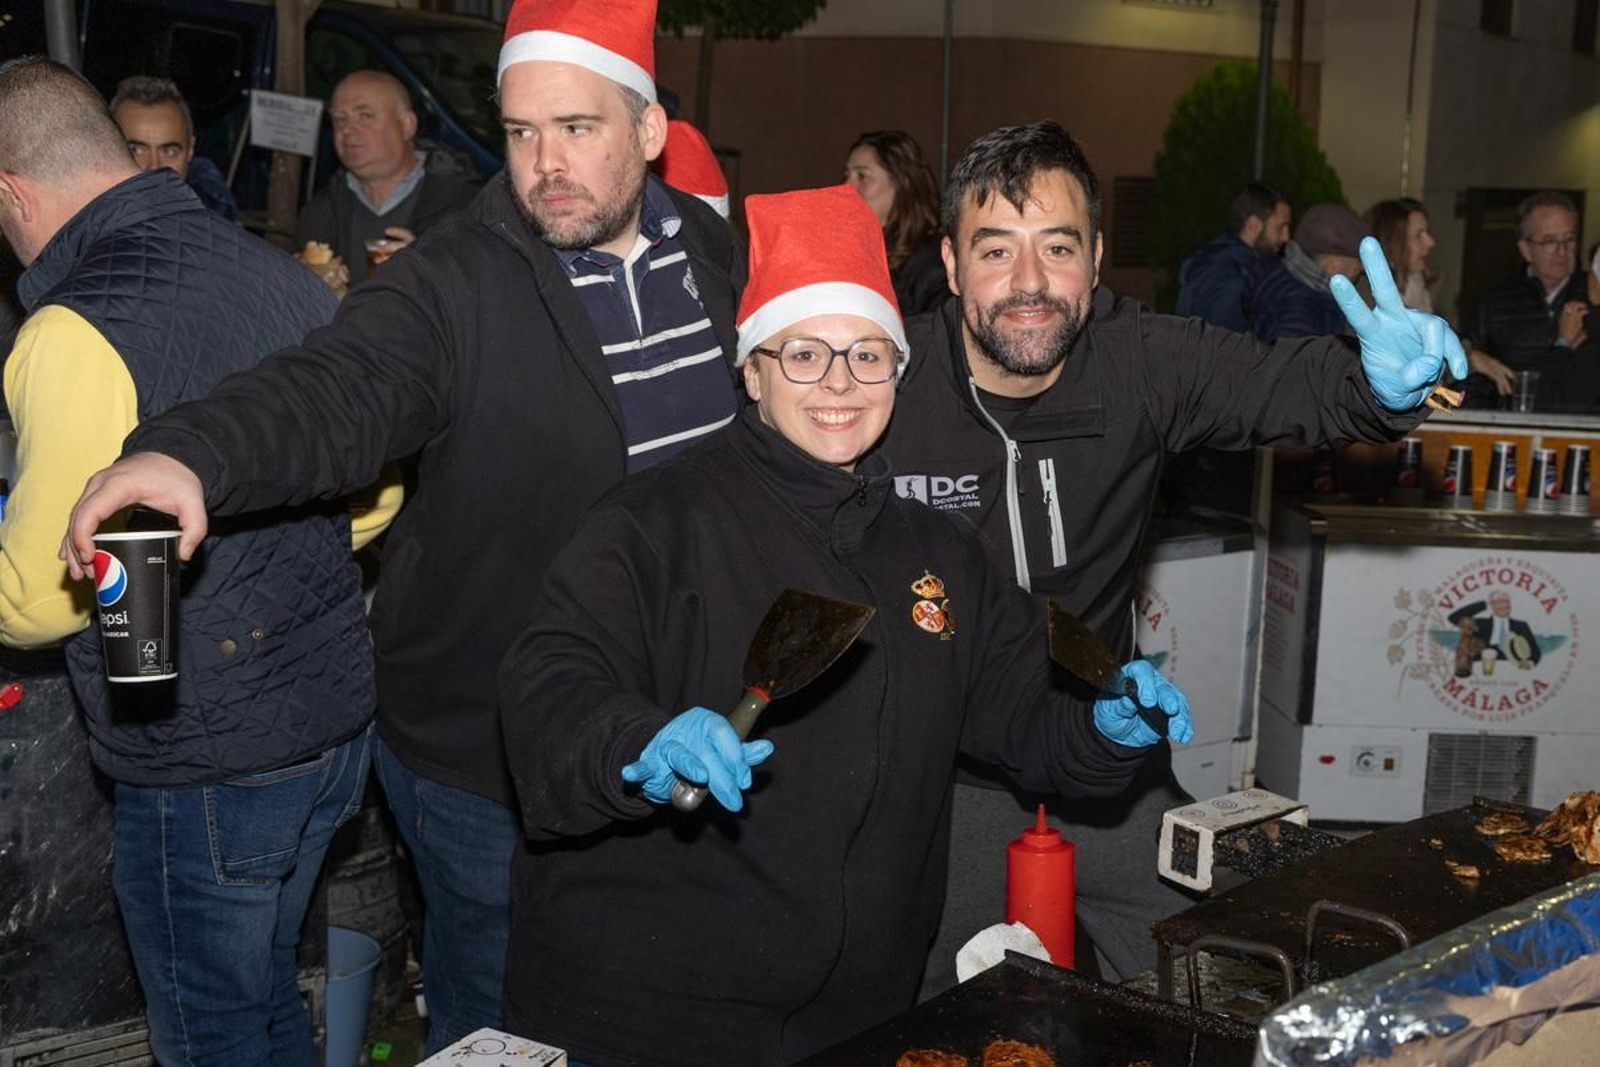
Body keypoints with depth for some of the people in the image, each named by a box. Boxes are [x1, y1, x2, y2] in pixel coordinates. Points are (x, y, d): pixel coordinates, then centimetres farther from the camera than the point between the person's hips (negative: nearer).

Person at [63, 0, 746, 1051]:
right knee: (496, 1030, 14)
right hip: (487, 758, -5)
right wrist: (187, 452, -54)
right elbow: (337, 391, -34)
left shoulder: (713, 250, 2)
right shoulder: (453, 282, -16)